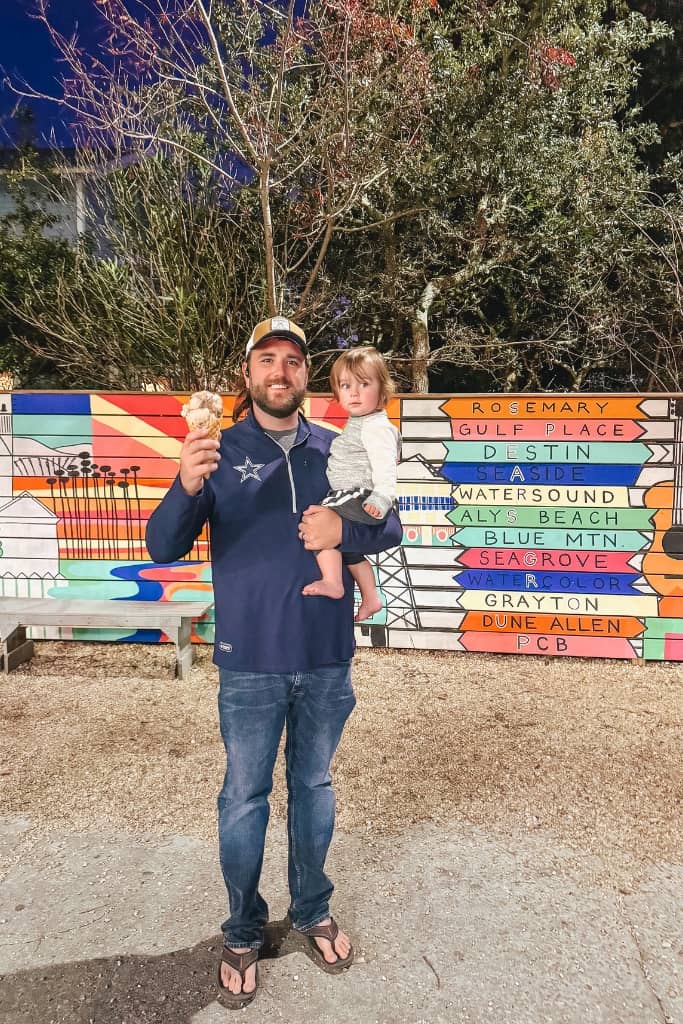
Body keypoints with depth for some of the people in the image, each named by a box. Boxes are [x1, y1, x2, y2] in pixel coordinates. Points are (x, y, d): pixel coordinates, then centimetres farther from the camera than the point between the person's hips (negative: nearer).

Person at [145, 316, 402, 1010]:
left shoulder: (336, 449, 2)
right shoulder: (220, 449, -5)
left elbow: (389, 529, 5)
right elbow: (162, 548, -13)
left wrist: (346, 530, -18)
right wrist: (186, 488, -34)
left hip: (326, 659, 2)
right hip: (250, 664, -2)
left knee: (314, 787, 19)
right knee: (244, 799, 11)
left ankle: (312, 911, 41)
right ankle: (242, 934, 33)